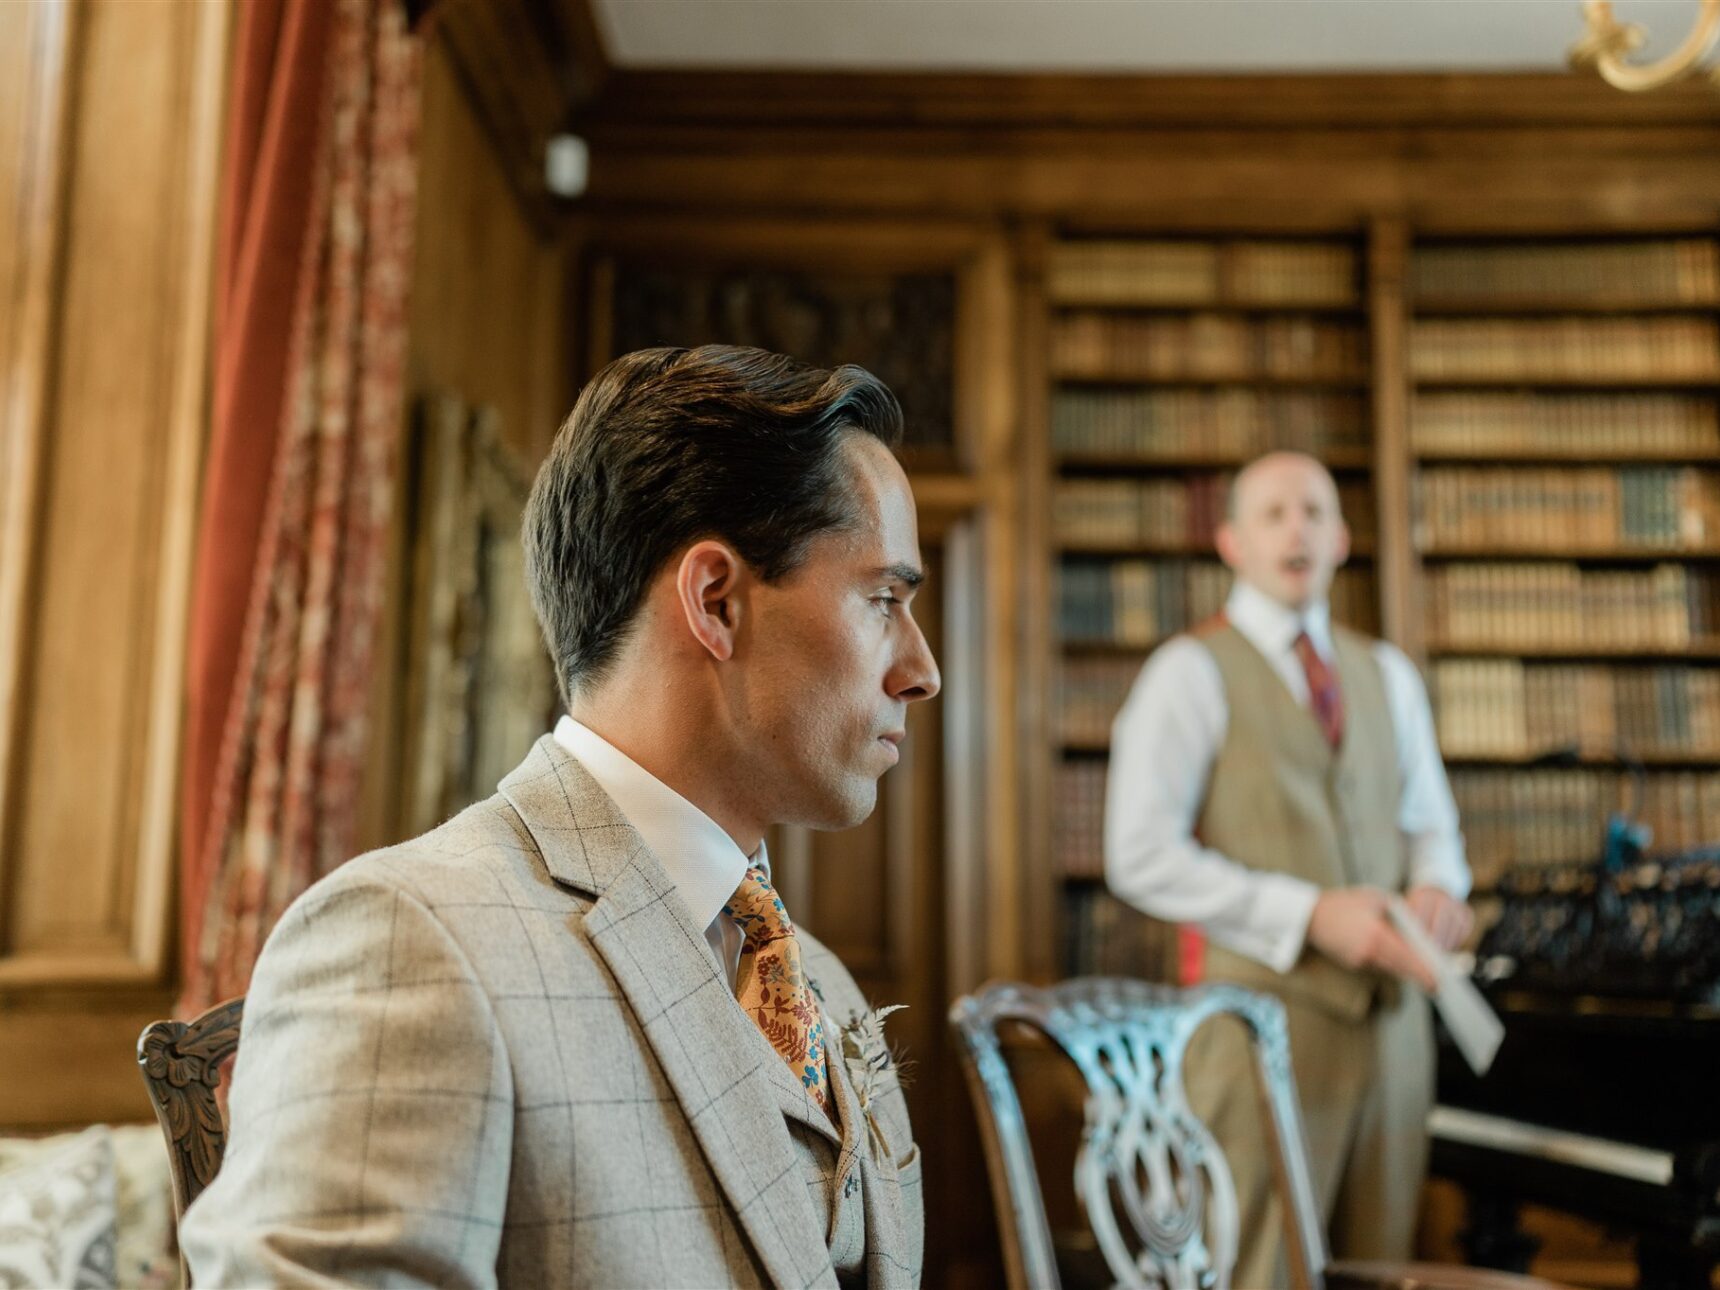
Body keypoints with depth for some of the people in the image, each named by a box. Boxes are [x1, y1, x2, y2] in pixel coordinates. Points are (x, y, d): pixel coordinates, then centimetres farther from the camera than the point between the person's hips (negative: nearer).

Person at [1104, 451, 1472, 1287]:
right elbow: (1141, 858, -13)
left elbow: (1430, 820, 20)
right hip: (1269, 1014, -5)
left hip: (1392, 1008, 6)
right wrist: (1312, 916, -18)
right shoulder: (1192, 672, -6)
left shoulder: (1386, 675, 13)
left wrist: (1436, 888, -4)